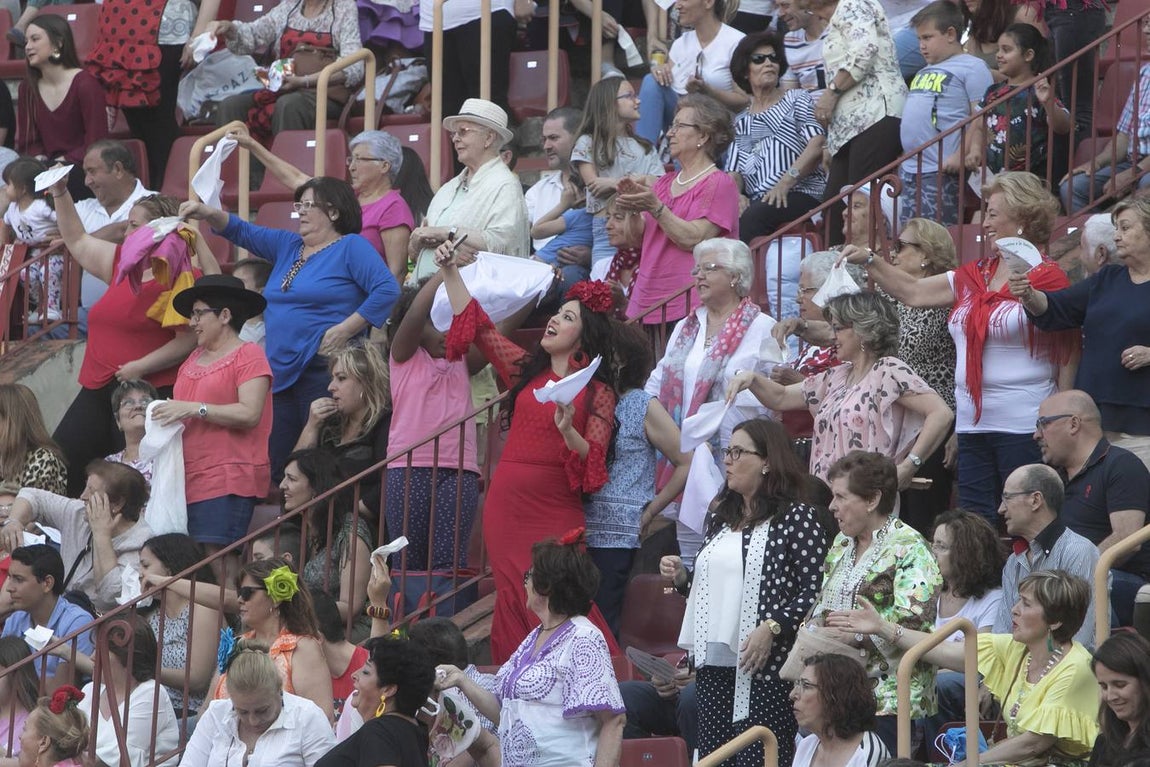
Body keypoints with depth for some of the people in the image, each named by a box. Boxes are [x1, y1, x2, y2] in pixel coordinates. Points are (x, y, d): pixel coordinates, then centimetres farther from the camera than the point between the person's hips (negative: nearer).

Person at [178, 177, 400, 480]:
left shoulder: (351, 247, -3)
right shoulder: (287, 246, 20)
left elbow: (387, 291, -13)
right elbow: (243, 232, 22)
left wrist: (345, 330, -17)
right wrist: (208, 214, 4)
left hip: (323, 372, -8)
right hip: (282, 374, 8)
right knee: (276, 464, 4)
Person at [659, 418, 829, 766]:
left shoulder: (795, 516, -5)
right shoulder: (721, 517, 18)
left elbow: (814, 591, -11)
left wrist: (772, 627, -21)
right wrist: (681, 578, 6)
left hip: (764, 670, -7)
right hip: (714, 665, 7)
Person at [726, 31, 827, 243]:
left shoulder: (796, 99, 11)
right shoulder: (741, 121, 24)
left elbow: (817, 145, -5)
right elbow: (732, 173, 17)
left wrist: (786, 182, -17)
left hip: (802, 194, -4)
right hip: (756, 202, 4)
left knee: (754, 215, -36)